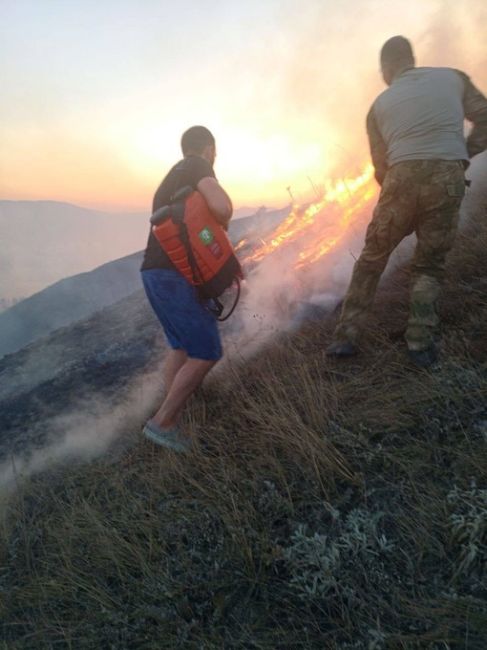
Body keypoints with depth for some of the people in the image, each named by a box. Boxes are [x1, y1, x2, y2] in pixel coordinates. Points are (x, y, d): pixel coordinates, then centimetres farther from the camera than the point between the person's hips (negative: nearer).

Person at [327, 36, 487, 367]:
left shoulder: (380, 104, 18)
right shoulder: (453, 77, 18)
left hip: (401, 179, 0)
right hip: (448, 178, 0)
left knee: (371, 260, 12)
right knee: (429, 266, 14)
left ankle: (347, 337, 10)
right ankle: (422, 344, 5)